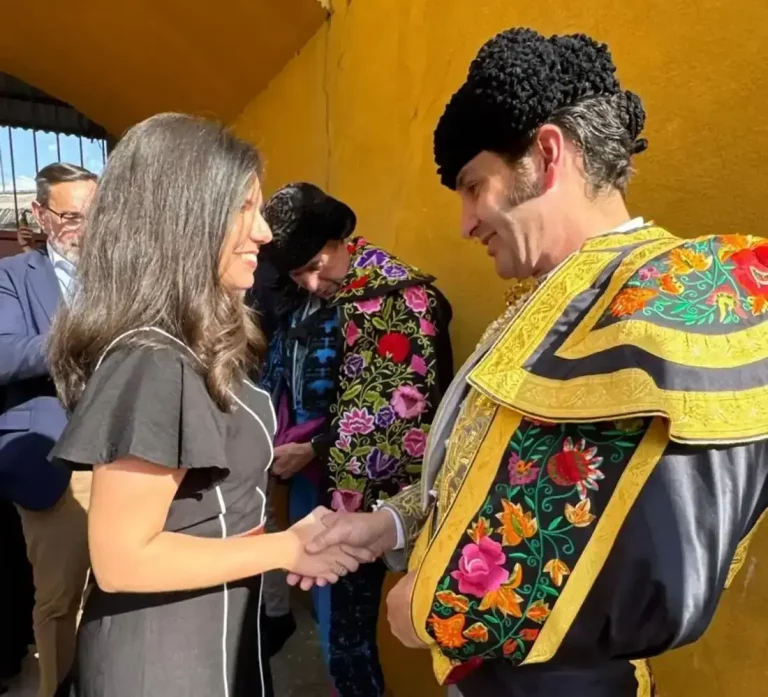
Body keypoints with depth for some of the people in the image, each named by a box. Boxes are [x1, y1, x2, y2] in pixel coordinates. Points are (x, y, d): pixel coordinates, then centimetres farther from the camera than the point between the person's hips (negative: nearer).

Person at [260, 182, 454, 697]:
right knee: (326, 615, 19)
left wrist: (313, 450, -11)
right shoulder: (299, 295, 8)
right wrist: (279, 446, 2)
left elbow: (400, 407, -14)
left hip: (356, 489, -6)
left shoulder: (399, 296, -13)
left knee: (346, 631, 1)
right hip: (306, 481, 7)